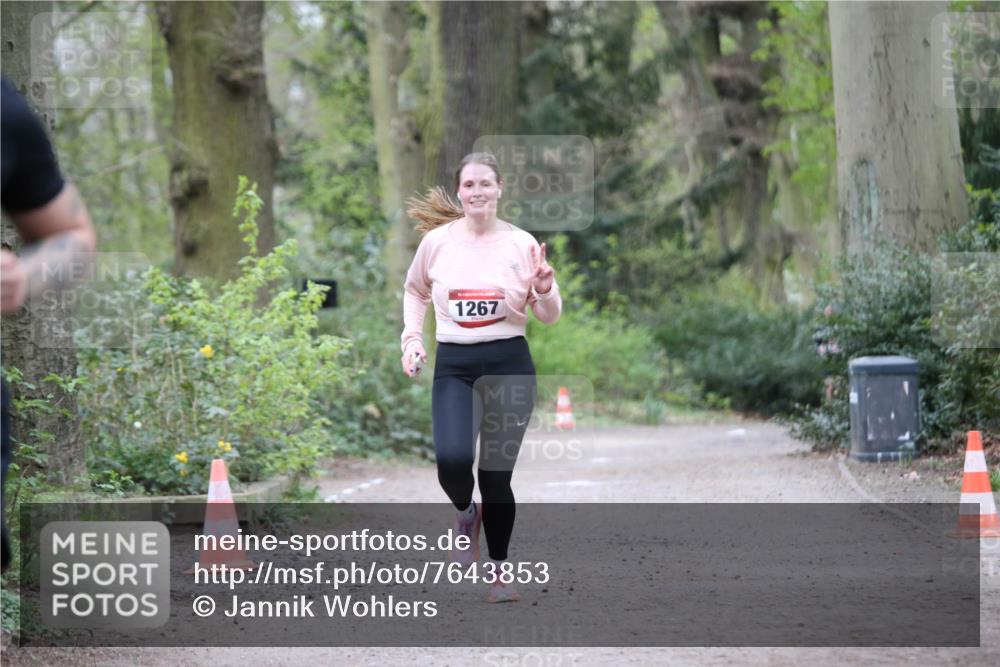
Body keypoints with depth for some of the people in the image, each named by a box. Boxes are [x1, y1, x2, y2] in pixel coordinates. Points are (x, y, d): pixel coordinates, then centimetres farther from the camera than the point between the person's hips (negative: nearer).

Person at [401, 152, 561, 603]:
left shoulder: (521, 244, -1)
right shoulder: (437, 241, 1)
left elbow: (549, 317, 6)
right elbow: (414, 291, 20)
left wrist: (544, 290, -15)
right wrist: (412, 338, 7)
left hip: (509, 365, 0)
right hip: (454, 366, 0)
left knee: (497, 473, 2)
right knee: (452, 459, -22)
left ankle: (498, 570, 20)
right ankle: (465, 514, 14)